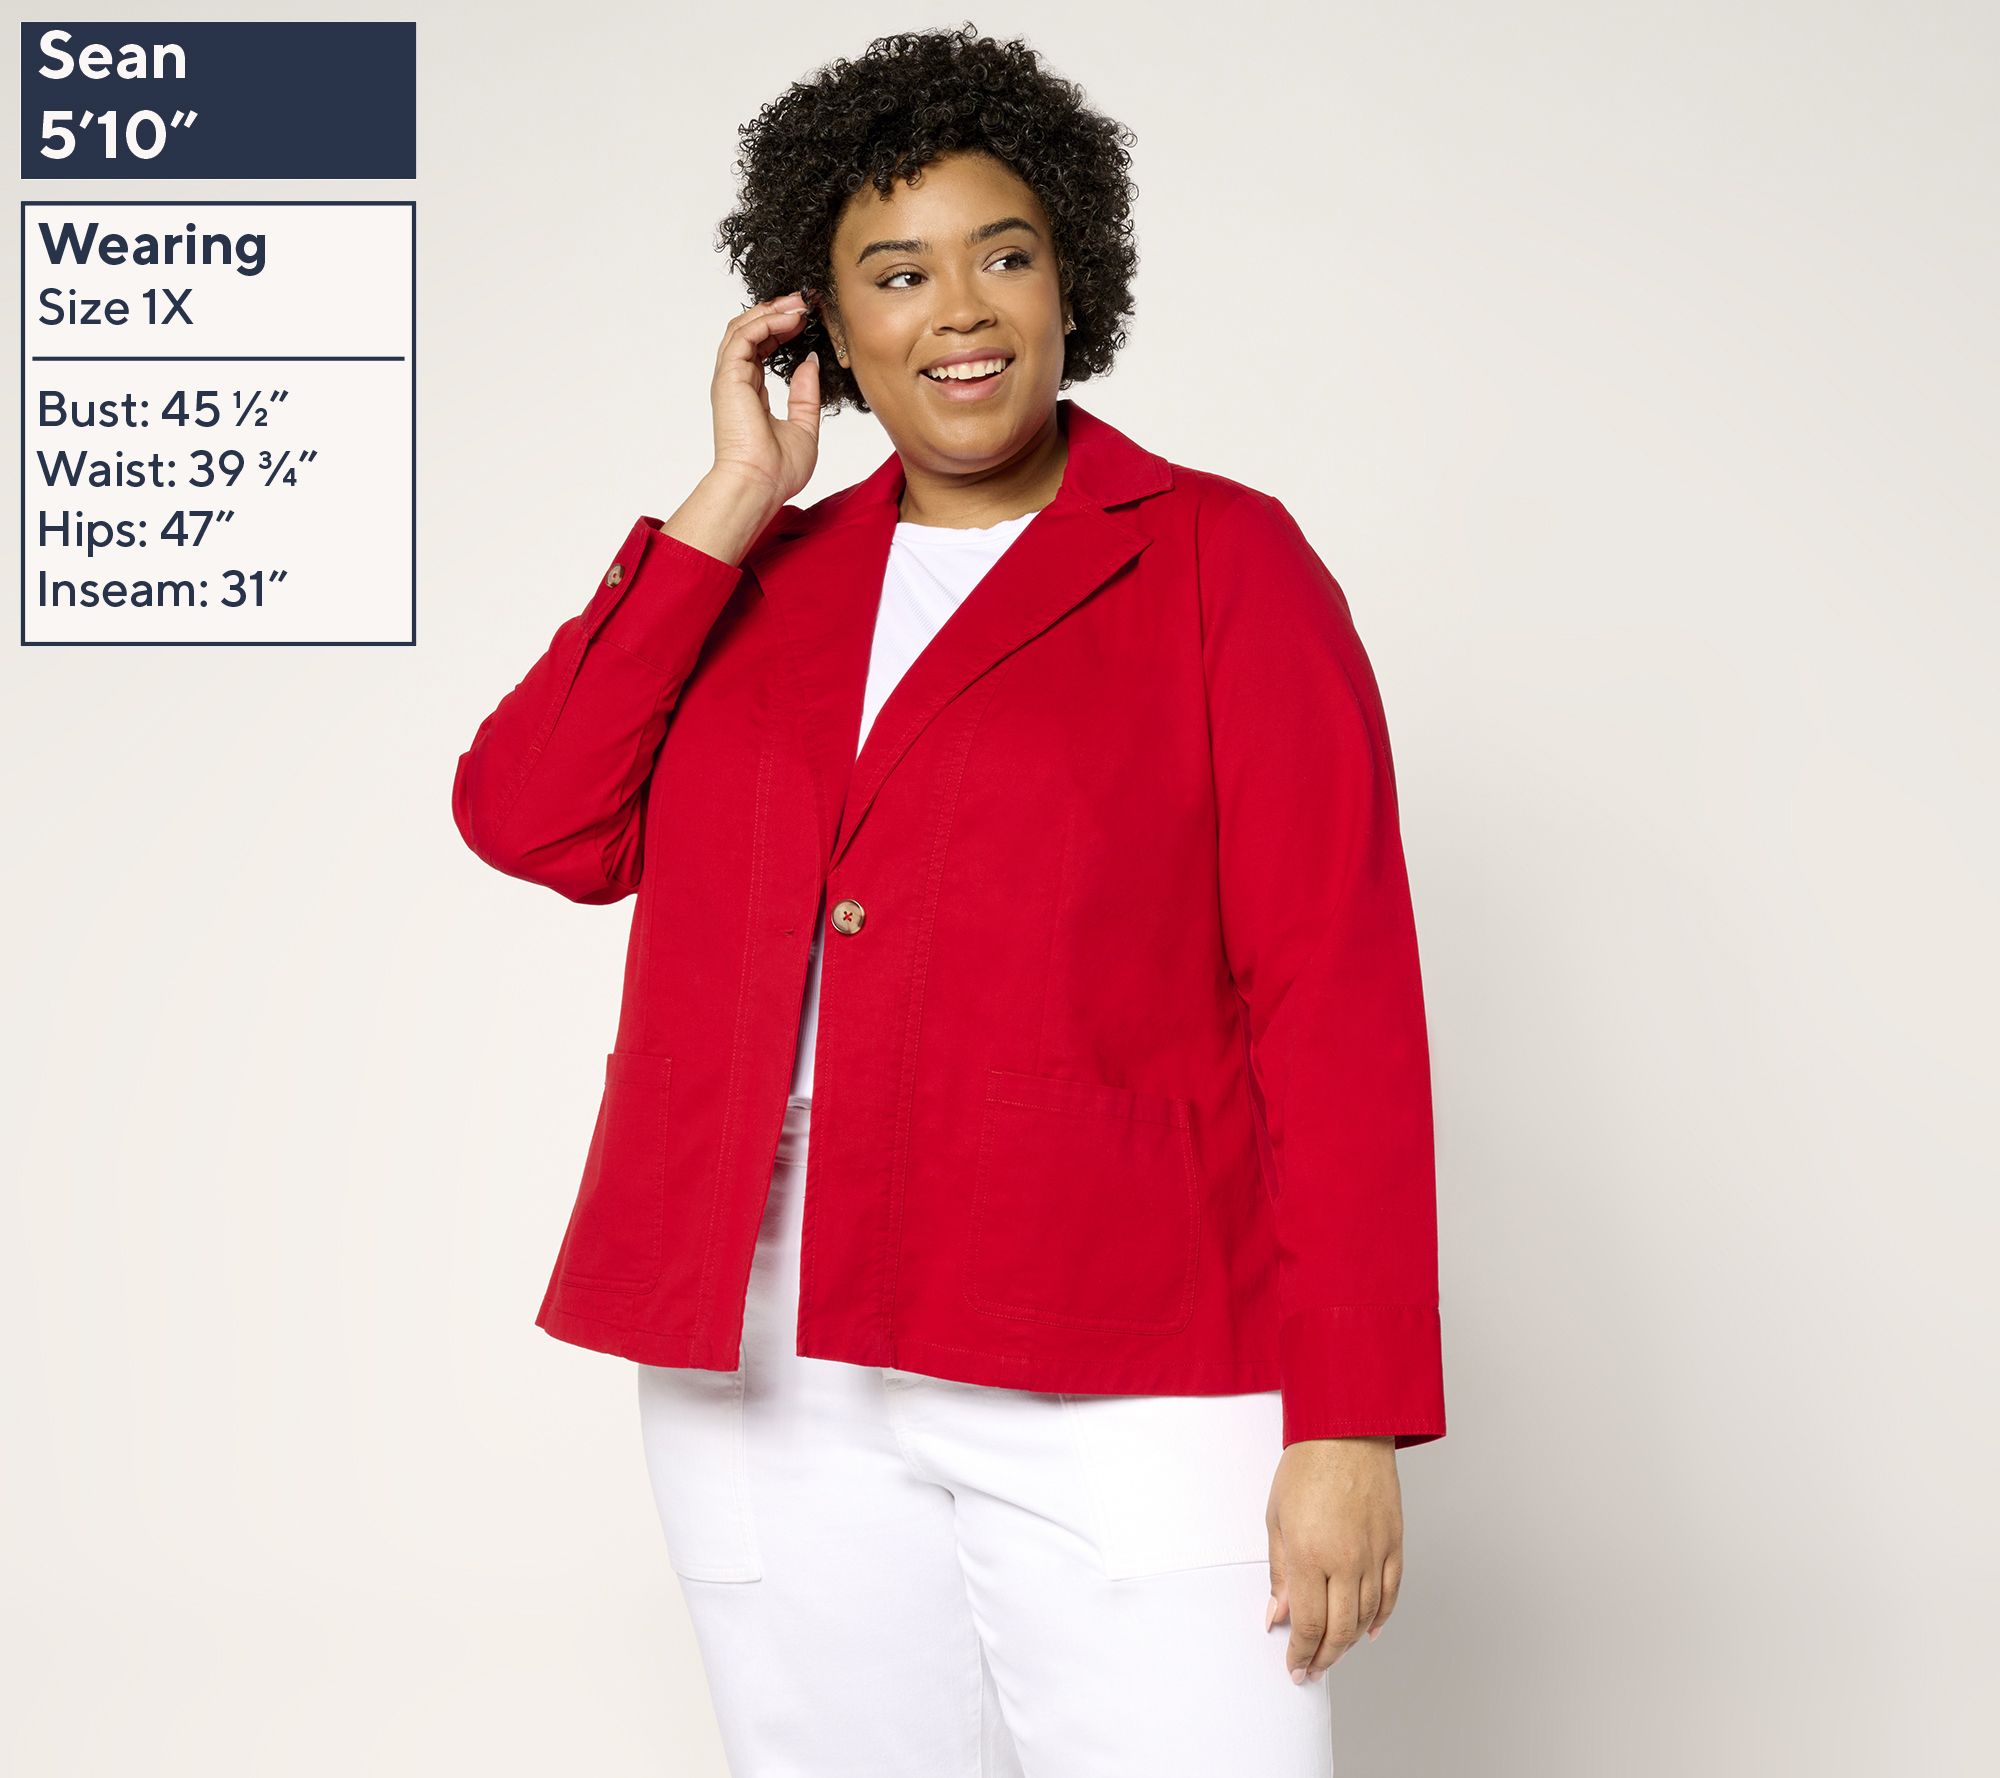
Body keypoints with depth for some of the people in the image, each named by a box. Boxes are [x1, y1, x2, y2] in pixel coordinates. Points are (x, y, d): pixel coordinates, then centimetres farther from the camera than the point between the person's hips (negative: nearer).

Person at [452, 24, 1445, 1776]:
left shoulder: (1220, 561, 1)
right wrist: (732, 506, -2)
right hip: (768, 1385, 4)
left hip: (1124, 1387, -3)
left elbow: (1338, 996, -5)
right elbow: (530, 820, -2)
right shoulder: (762, 576, 13)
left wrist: (1350, 1421, -11)